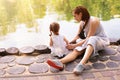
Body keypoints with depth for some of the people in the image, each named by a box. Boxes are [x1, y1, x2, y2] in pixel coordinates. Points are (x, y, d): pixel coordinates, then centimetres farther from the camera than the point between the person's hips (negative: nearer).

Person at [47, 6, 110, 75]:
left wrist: (74, 45, -24)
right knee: (76, 50, -24)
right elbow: (77, 37, 4)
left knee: (92, 39, -41)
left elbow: (88, 38, -24)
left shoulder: (94, 21, -19)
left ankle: (82, 63, -61)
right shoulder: (82, 23, 4)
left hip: (101, 41, -6)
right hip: (89, 42, 6)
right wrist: (69, 43, -11)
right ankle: (60, 62, -52)